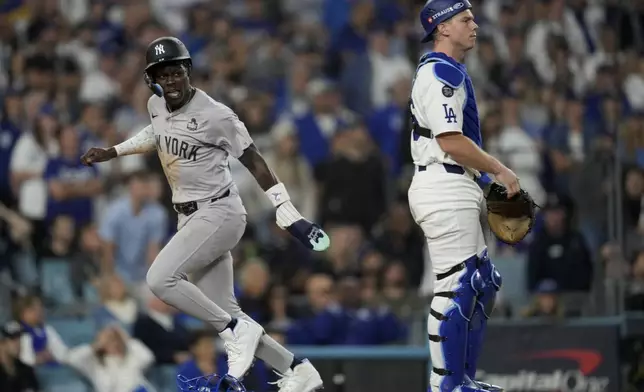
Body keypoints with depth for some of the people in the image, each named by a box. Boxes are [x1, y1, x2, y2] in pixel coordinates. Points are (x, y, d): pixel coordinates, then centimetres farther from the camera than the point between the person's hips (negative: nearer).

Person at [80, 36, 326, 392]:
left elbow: (254, 161, -14)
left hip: (218, 213, -8)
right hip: (189, 217, 8)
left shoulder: (214, 115, -18)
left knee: (160, 279, -24)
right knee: (222, 312, 6)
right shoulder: (156, 105, 4)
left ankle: (236, 330, -12)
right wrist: (113, 152, 20)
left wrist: (289, 215, -18)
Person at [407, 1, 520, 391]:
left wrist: (485, 176, 15)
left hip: (455, 193, 11)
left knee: (482, 285, 15)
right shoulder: (441, 73, -13)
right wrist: (499, 170, -13)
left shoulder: (451, 72, 20)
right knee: (456, 287, -10)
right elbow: (450, 141, -21)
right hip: (446, 190, -11)